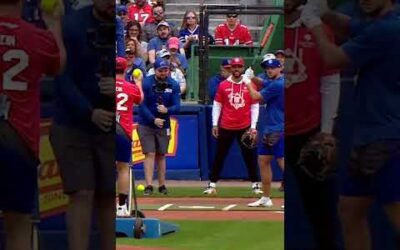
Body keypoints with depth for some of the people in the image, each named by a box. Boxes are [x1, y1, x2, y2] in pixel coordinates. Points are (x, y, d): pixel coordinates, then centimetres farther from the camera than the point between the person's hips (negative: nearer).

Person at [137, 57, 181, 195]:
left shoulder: (173, 85, -4)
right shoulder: (146, 83, -12)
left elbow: (177, 106, -7)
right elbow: (142, 105, -14)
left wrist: (167, 110, -29)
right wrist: (154, 119, -24)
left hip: (164, 125, 3)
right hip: (146, 124, -3)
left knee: (161, 155, 10)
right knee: (150, 154, -9)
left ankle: (162, 185, 18)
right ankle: (148, 185, -12)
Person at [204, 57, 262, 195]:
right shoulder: (223, 85, 2)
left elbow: (254, 107, 3)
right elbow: (217, 105, 6)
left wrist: (253, 127, -4)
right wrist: (215, 124, -1)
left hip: (245, 127, 0)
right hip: (226, 127, 0)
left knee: (250, 156, 4)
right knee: (219, 156, 4)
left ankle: (255, 184, 12)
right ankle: (212, 184, 9)